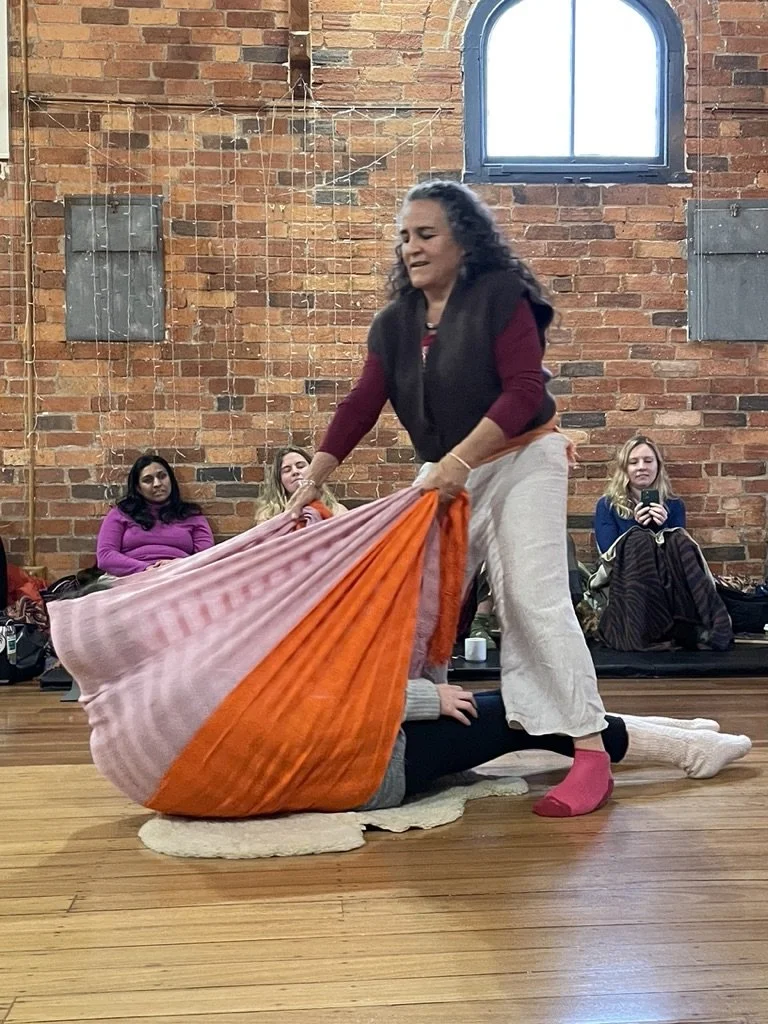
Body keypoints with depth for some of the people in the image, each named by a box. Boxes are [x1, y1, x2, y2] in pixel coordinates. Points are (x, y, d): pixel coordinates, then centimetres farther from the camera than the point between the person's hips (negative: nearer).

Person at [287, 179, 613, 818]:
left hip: (521, 461, -6)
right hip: (445, 476, 7)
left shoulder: (501, 296, -13)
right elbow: (361, 407, -1)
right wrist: (314, 479, -10)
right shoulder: (395, 323, 5)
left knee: (533, 600, -14)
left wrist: (460, 459, -29)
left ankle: (591, 754, -11)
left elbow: (524, 391, -21)